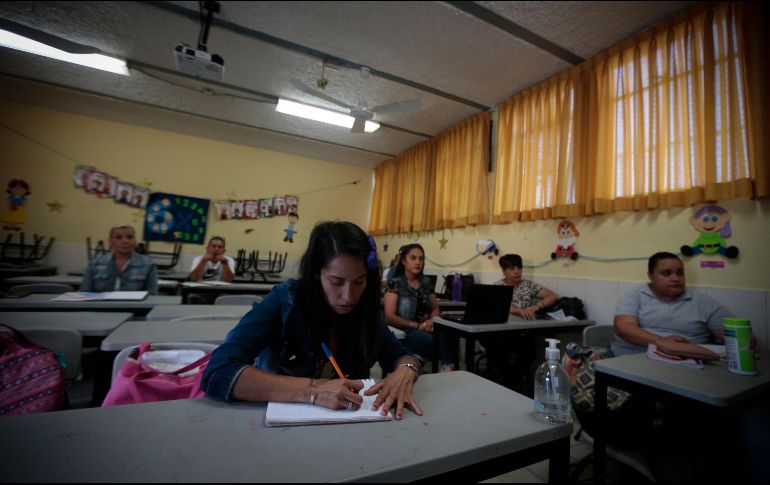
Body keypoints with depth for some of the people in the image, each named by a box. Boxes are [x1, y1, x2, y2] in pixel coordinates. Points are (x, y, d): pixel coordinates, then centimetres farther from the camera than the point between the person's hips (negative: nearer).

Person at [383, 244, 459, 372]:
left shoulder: (426, 282, 16)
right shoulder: (395, 283, -1)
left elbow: (435, 309, 17)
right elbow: (389, 317, -7)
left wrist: (433, 321, -8)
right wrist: (418, 325, -17)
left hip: (426, 328, 5)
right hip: (404, 331, -4)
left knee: (450, 335, -32)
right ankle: (447, 365, -21)